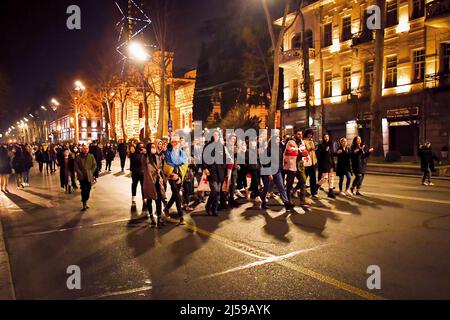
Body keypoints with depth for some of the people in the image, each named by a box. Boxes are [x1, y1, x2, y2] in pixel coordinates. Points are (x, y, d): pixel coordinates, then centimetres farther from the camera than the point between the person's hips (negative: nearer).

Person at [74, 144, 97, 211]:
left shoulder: (91, 156, 3)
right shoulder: (78, 157, -2)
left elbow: (95, 165, 7)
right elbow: (76, 167, -2)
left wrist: (91, 172, -1)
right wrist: (80, 174, -8)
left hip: (89, 177, 2)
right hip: (82, 177, -2)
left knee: (88, 190, 5)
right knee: (83, 190, -5)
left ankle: (85, 202, 22)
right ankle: (84, 205, 1)